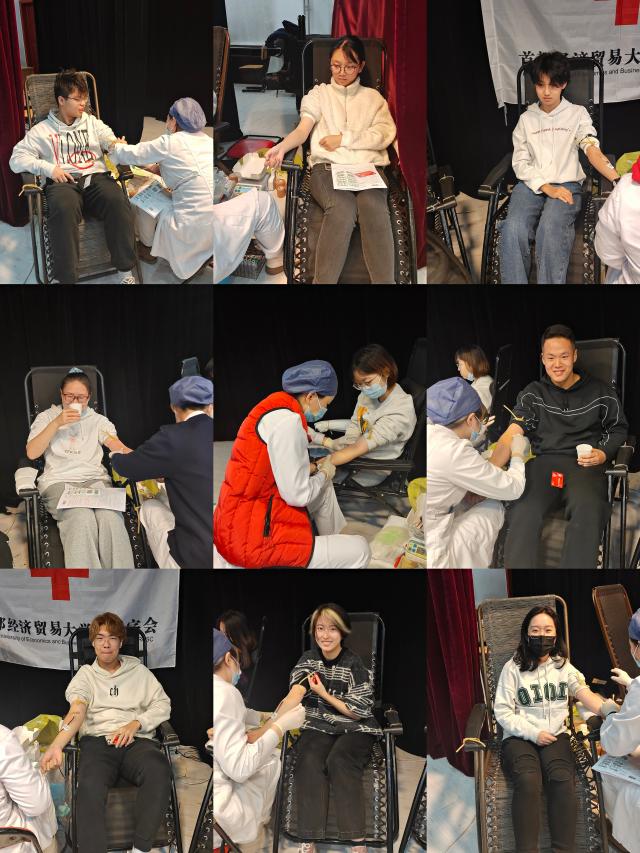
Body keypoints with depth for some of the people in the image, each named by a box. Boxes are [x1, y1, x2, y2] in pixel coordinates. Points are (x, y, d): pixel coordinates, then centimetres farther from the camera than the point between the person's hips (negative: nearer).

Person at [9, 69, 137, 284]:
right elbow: (16, 159, 7)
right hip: (64, 182, -2)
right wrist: (48, 168, -9)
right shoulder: (42, 130, 14)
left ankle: (126, 270, -28)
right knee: (63, 209, -40)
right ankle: (66, 278, -38)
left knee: (118, 201, -34)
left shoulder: (93, 123, 22)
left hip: (96, 176, 2)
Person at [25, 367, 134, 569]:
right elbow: (31, 453, 1)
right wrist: (57, 423, -8)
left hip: (95, 479, 1)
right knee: (82, 517, -35)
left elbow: (119, 448, 3)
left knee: (110, 516, -33)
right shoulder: (46, 418, 16)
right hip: (59, 482, -1)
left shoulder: (97, 420, 18)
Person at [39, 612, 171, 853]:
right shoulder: (85, 675, 16)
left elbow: (163, 704, 14)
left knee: (158, 772, -37)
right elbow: (77, 711, -3)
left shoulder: (138, 671, 21)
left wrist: (135, 724, -6)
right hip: (97, 741, -1)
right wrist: (56, 745, -23)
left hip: (136, 740, 1)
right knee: (90, 787, -38)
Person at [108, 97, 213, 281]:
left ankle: (148, 247, 38)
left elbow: (134, 155, 6)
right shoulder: (207, 141, 10)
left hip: (195, 225, -6)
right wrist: (160, 168, 24)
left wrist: (116, 147, 25)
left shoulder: (170, 142, -8)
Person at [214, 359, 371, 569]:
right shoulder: (287, 419, -19)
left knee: (324, 486, 29)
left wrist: (312, 468, 11)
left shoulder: (279, 406, 10)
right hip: (254, 536, -11)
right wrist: (324, 474, 2)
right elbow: (297, 495, -17)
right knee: (358, 551, -10)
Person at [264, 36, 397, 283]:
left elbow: (385, 134, 7)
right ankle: (324, 281, -41)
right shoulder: (318, 94, 19)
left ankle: (384, 282, -44)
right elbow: (303, 129, 2)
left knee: (373, 207, -37)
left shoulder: (373, 97, 22)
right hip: (327, 167, -1)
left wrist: (343, 139, -2)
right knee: (342, 209, -37)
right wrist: (281, 147, -21)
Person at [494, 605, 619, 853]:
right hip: (519, 737, -2)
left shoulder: (563, 666, 12)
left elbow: (584, 693, -5)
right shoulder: (513, 668, 3)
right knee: (528, 782, -33)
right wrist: (533, 733, -12)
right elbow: (502, 712, 1)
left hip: (555, 735, 2)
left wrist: (609, 708, -27)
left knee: (562, 781, -30)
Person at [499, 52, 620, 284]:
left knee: (550, 228, -35)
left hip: (566, 184, -2)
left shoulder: (577, 114, 9)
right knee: (513, 229, -31)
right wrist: (547, 188, -10)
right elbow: (520, 163, 8)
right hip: (531, 184, 2)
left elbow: (592, 149, -7)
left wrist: (619, 180, -27)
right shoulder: (526, 119, 15)